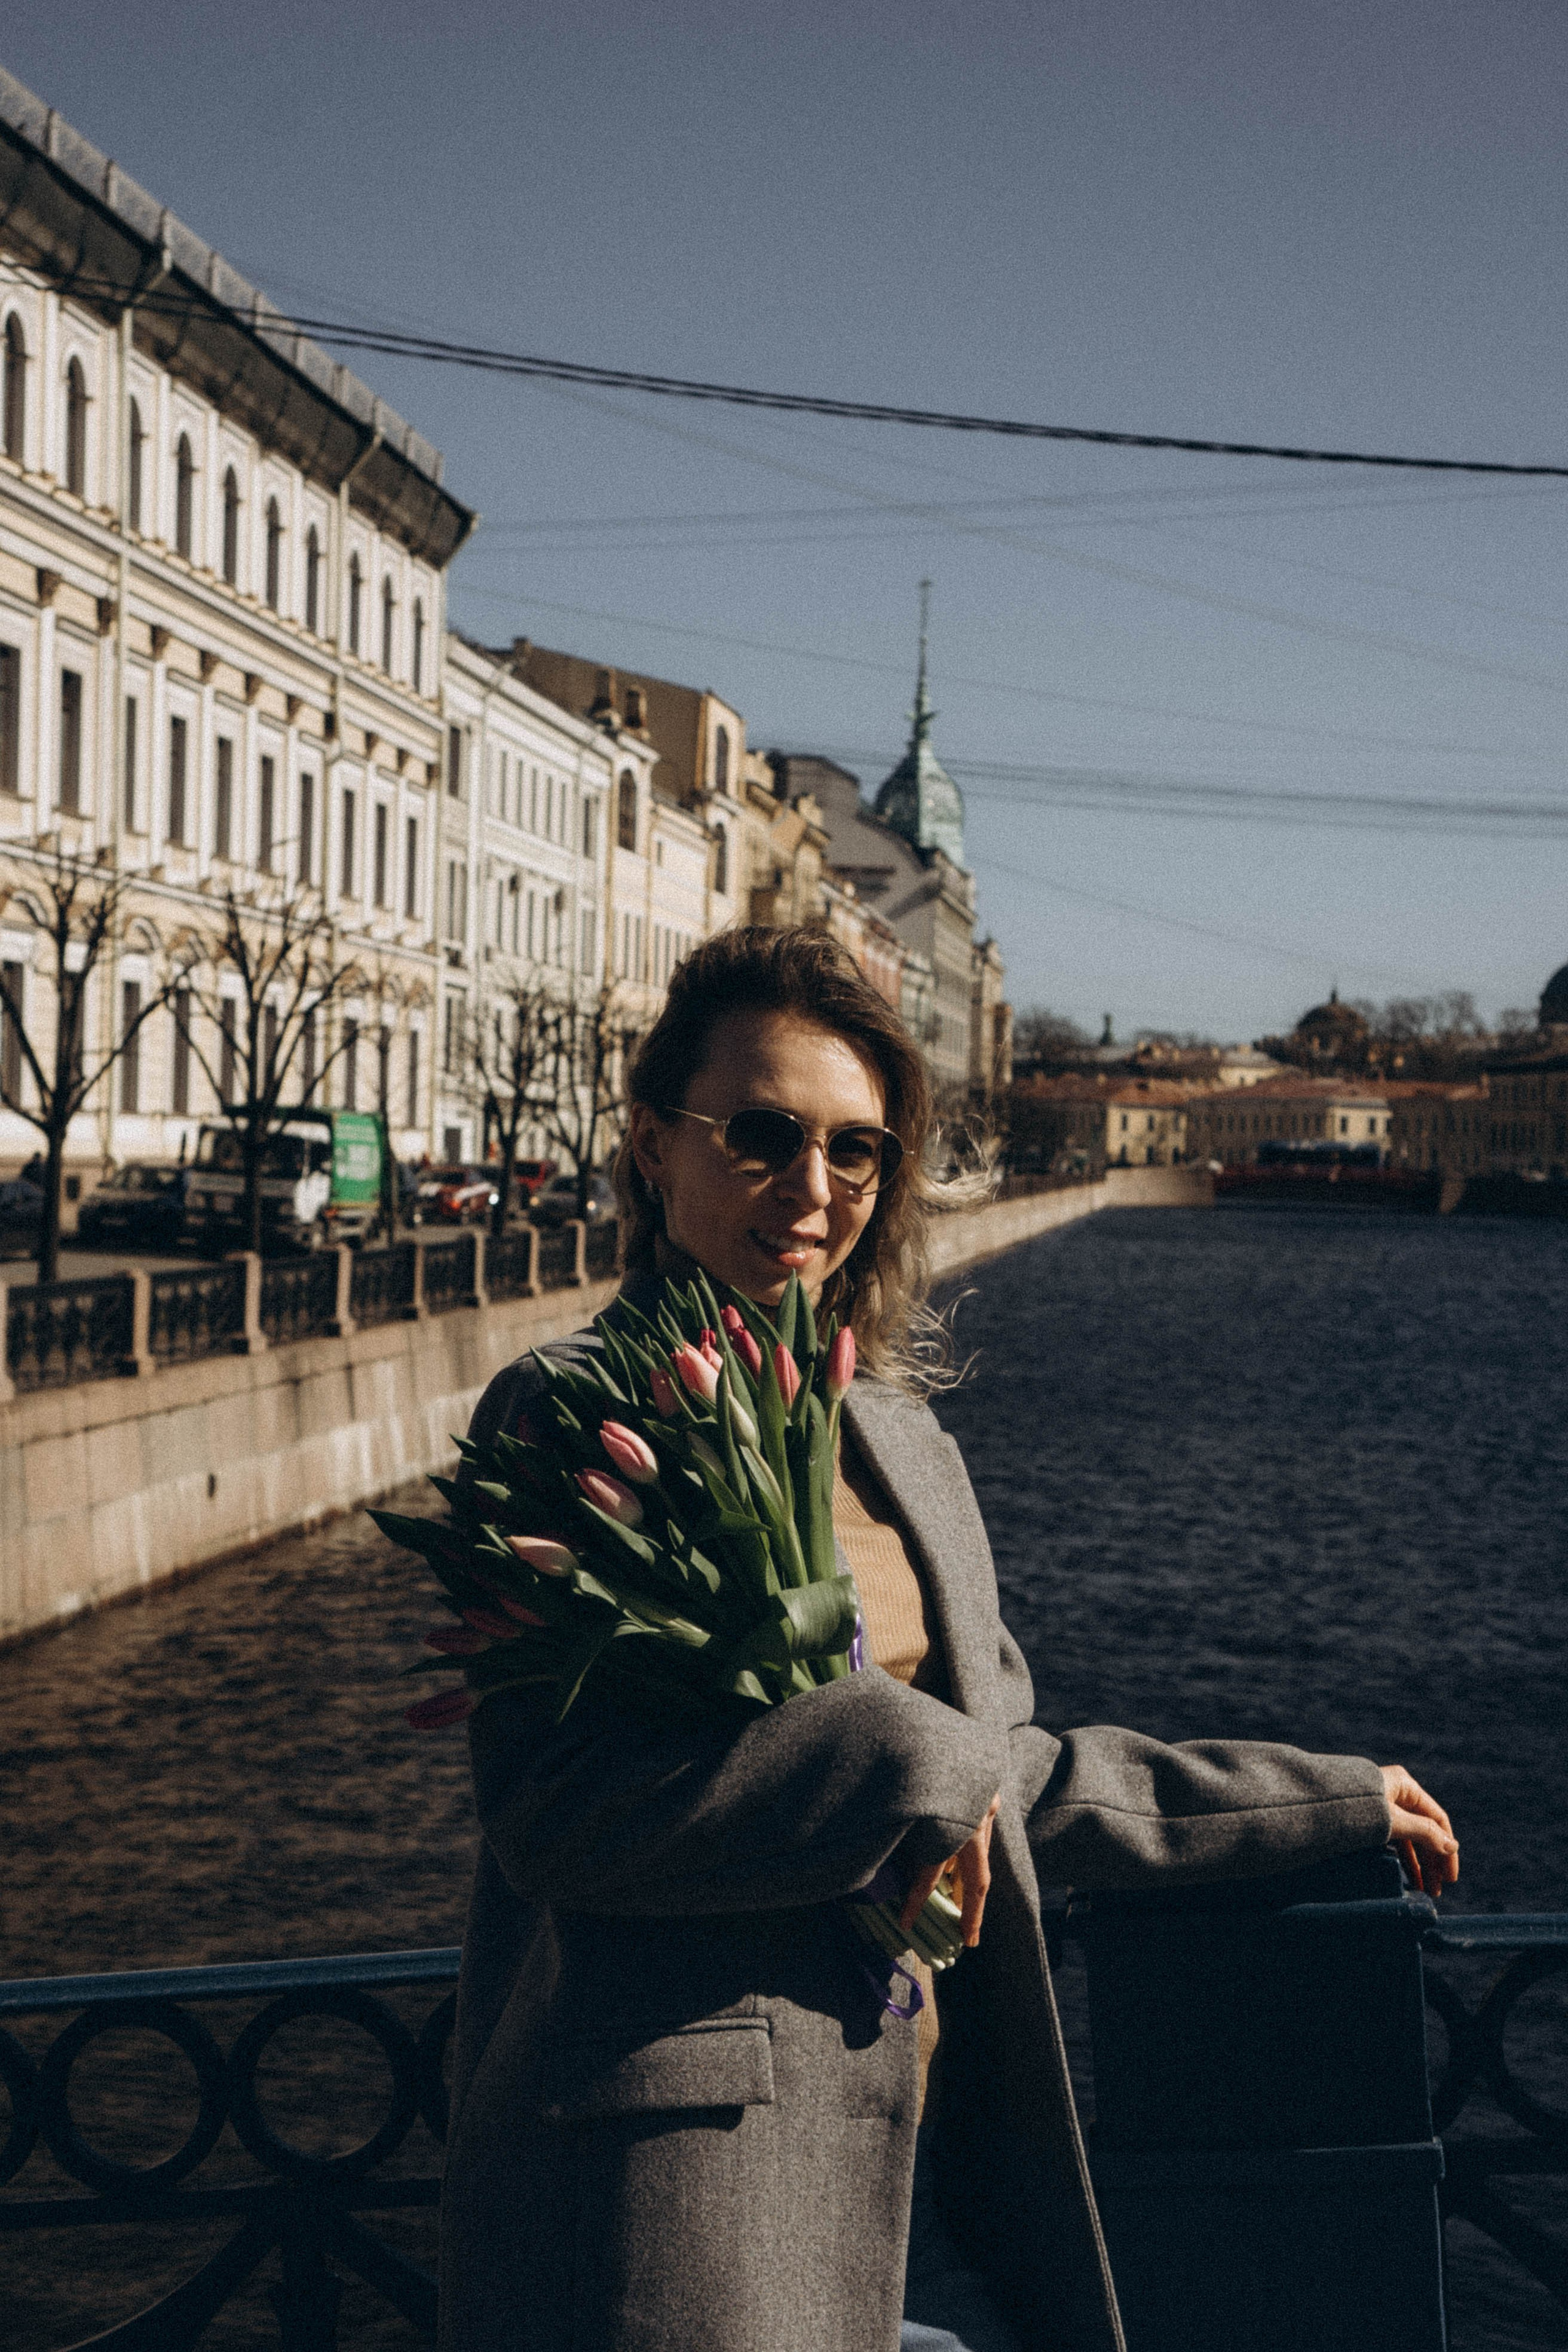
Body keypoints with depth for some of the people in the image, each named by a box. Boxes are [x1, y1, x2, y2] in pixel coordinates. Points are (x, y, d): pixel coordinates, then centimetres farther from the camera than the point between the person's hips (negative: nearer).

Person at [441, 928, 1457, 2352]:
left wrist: (1332, 1806, 26)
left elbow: (1009, 1784, 21)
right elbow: (552, 1809, -17)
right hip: (676, 2182, -6)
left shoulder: (905, 1450, 15)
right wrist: (905, 1765, -15)